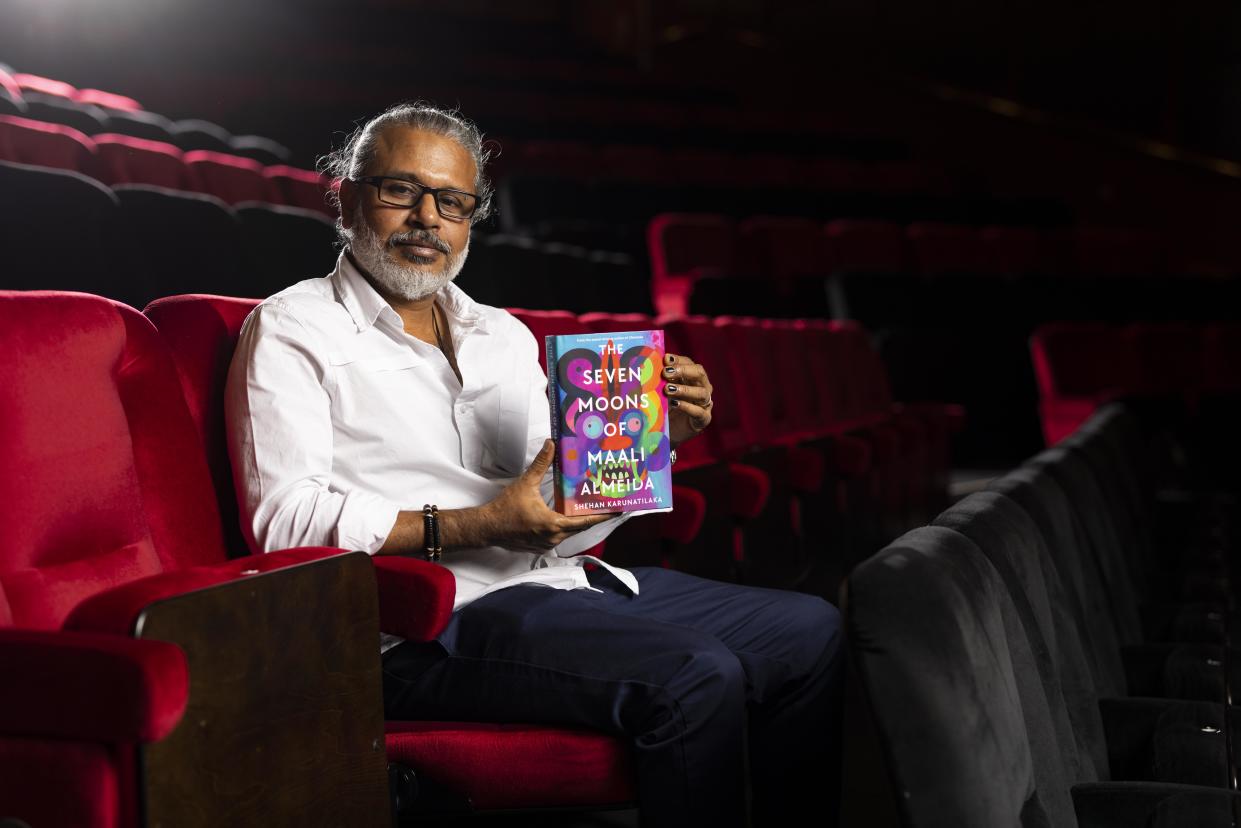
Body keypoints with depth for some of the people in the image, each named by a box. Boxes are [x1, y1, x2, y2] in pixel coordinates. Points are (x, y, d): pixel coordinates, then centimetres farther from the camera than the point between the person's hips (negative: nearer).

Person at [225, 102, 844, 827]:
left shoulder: (505, 336, 22)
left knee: (813, 632, 0)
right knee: (695, 679, -27)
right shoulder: (293, 330, 1)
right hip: (430, 624, -7)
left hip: (564, 581, 8)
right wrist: (478, 527, -20)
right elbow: (286, 520, -12)